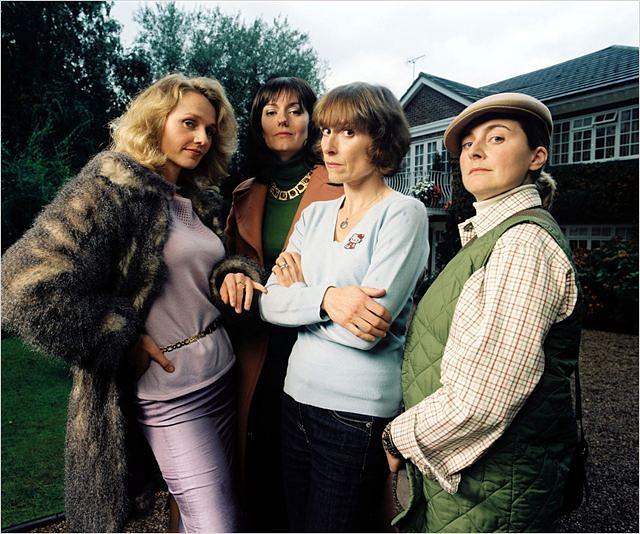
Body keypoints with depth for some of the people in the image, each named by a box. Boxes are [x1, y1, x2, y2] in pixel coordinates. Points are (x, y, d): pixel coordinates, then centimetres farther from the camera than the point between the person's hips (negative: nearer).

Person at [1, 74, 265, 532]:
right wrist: (124, 340, -16)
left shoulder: (201, 200, 11)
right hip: (168, 394, -7)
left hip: (222, 372, 7)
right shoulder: (110, 187, -13)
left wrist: (232, 271, -1)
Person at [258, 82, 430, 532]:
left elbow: (367, 332, -21)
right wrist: (325, 298, -20)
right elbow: (270, 304, -3)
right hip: (298, 394, 6)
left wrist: (301, 290, -8)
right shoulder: (315, 214, 7)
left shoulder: (404, 213, -11)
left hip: (359, 411, -6)